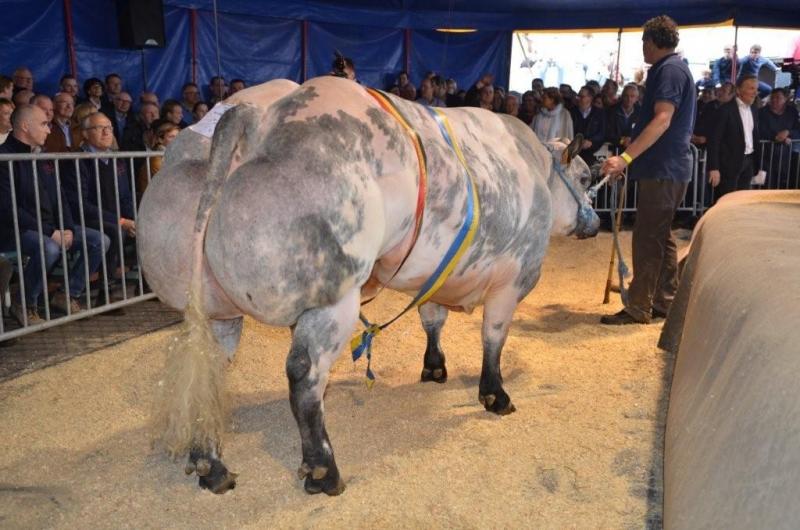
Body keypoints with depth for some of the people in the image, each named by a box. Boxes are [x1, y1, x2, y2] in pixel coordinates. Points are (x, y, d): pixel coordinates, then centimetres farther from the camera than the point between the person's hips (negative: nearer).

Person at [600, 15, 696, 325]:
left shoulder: (669, 69, -11)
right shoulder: (672, 69, 19)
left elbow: (662, 120, -24)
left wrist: (626, 158, -30)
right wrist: (629, 156, 27)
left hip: (662, 170, -10)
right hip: (667, 168, 10)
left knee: (647, 238, -7)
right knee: (660, 236, 14)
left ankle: (638, 308, -3)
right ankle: (665, 301, 21)